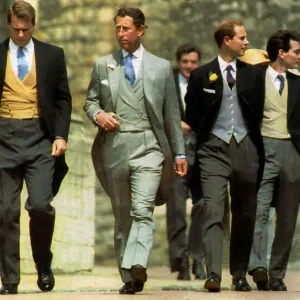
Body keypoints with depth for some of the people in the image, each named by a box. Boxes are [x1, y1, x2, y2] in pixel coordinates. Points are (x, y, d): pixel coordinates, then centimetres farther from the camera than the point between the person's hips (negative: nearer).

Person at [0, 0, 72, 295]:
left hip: (40, 137, -1)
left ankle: (44, 266, 8)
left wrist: (61, 135, -1)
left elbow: (63, 98, 10)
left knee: (40, 204, -14)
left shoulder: (52, 55, 9)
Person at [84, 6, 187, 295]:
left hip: (148, 145, -2)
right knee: (121, 214, 6)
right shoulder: (103, 65, 12)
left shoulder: (161, 67, 9)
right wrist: (98, 114, -8)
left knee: (142, 210, -18)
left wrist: (179, 153, 9)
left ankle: (136, 266, -32)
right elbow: (90, 100, 16)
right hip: (114, 145, 2)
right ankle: (128, 277, 12)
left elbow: (172, 114, 11)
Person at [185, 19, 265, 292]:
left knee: (245, 215, 8)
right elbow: (192, 116, 7)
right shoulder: (201, 76, 2)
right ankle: (213, 275, -22)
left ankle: (240, 275, 18)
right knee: (213, 212, -15)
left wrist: (256, 143, 5)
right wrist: (205, 138, 4)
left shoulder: (253, 74, 9)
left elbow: (260, 111, 12)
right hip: (214, 149, -3)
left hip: (246, 149, 3)